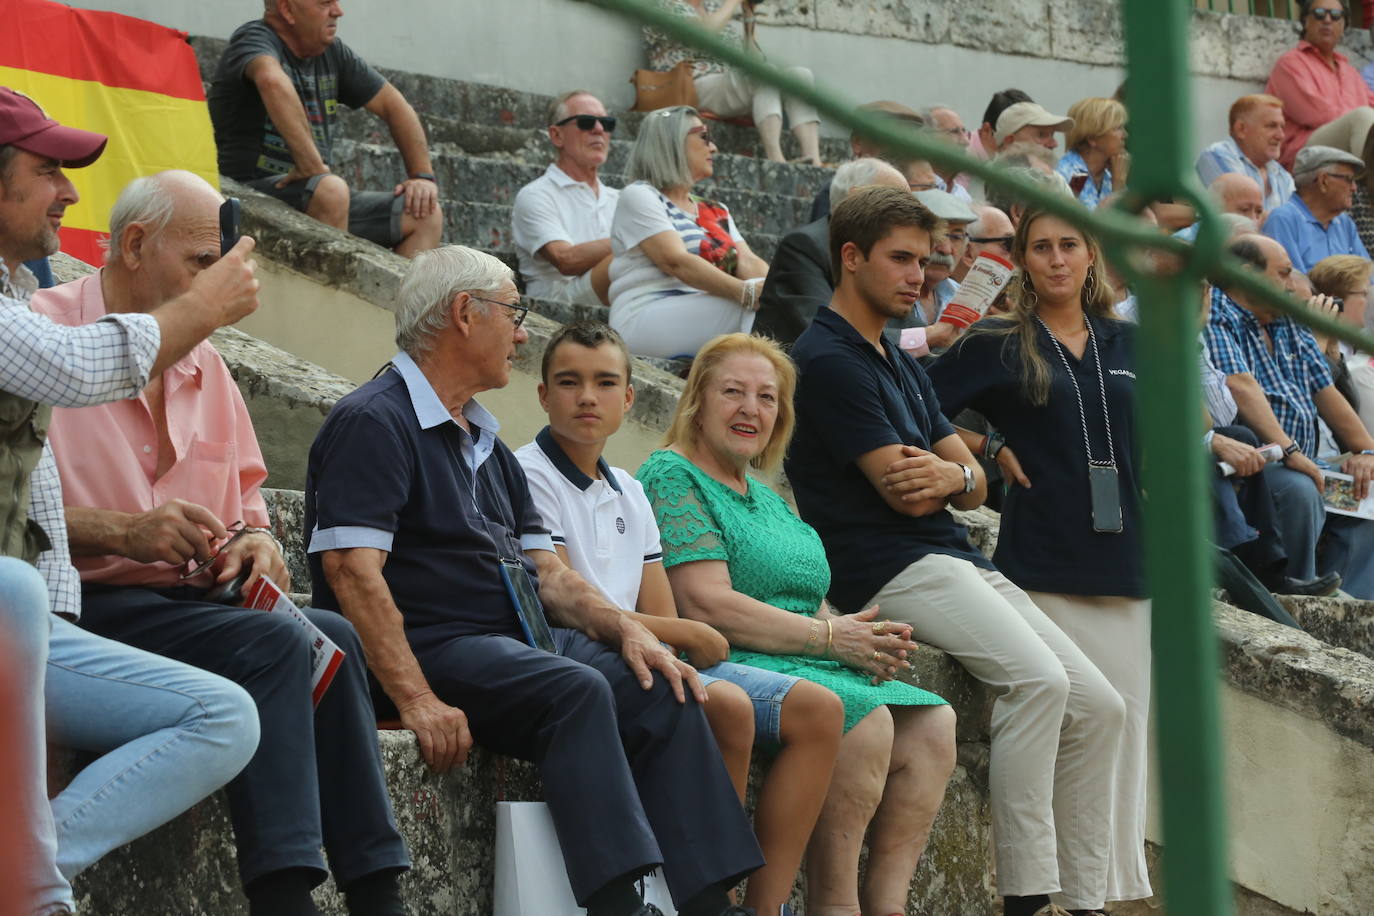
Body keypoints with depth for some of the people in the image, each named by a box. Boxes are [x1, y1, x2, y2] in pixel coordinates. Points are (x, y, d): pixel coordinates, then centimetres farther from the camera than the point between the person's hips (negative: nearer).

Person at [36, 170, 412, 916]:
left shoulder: (204, 365, 19)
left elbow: (247, 496, 26)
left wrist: (254, 539, 2)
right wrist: (123, 532, -24)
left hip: (180, 602, 7)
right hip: (81, 609, -7)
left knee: (331, 636, -20)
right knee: (275, 643, -28)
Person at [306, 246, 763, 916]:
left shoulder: (487, 446, 25)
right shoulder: (373, 423, -5)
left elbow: (545, 571, 19)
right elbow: (354, 573, -17)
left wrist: (626, 629, -2)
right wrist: (417, 702, -26)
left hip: (519, 637, 9)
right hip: (434, 648, -9)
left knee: (661, 689, -12)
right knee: (576, 690, -31)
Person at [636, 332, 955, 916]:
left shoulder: (762, 494, 26)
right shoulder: (672, 478, -3)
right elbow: (708, 606, -15)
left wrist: (862, 639, 0)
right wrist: (830, 638, -13)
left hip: (812, 666, 9)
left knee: (931, 725, -10)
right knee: (865, 720, -30)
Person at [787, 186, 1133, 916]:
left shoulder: (901, 365, 24)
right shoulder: (829, 360, -7)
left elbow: (973, 486, 16)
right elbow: (906, 493, -13)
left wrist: (952, 476, -8)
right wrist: (954, 472, 9)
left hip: (956, 562, 10)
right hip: (889, 570, -10)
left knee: (1097, 707, -2)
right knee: (1037, 678, -30)